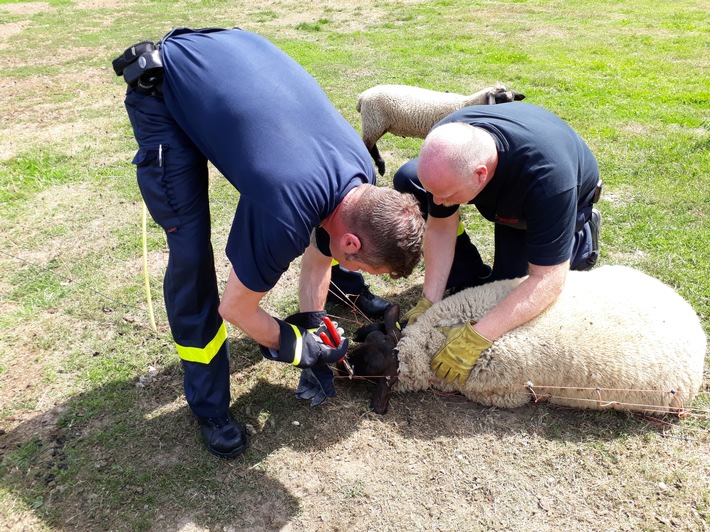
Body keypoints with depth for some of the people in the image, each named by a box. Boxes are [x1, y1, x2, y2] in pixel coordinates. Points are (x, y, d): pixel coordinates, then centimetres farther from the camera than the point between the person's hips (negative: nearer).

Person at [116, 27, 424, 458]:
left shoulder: (364, 177, -15)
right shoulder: (284, 215, -36)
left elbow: (320, 251, 3)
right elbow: (235, 308, -20)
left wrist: (313, 325, 4)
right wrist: (300, 349, -6)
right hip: (162, 88, -6)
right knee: (191, 252, -14)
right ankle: (209, 405, 5)